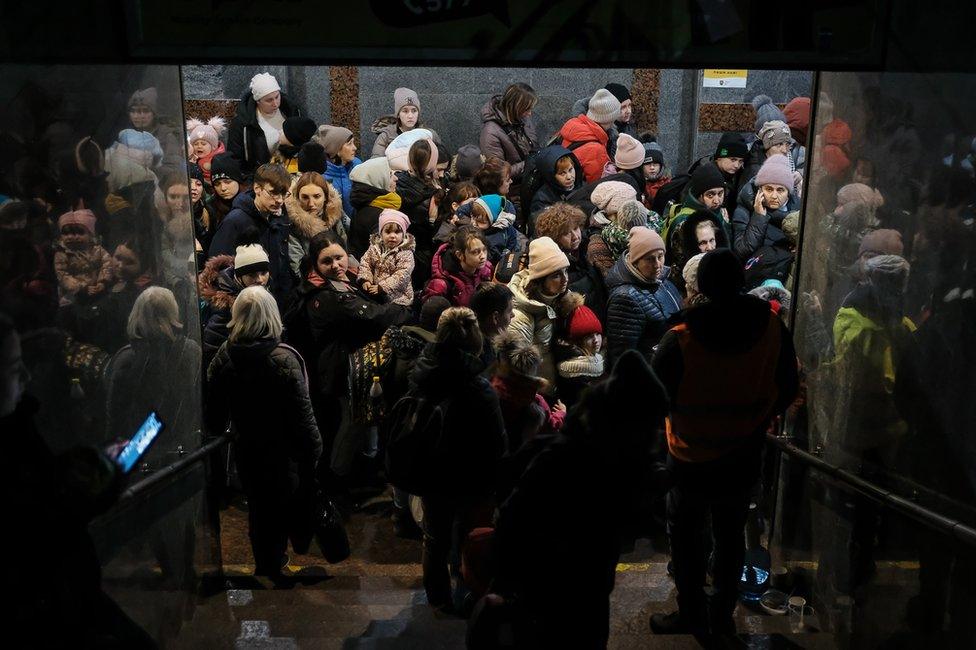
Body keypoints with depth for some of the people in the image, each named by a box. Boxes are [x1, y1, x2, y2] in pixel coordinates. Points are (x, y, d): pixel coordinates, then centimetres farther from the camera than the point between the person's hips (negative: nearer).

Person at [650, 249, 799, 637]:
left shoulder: (679, 341, -25)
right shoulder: (773, 330, -13)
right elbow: (788, 391, 0)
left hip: (692, 462, -3)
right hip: (745, 459, 4)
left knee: (685, 535, 18)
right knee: (731, 536, 21)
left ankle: (692, 618, 29)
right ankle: (723, 616, 36)